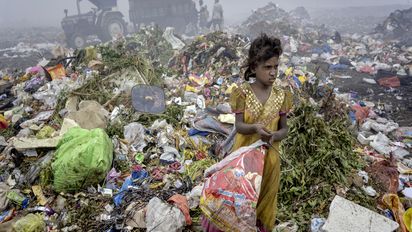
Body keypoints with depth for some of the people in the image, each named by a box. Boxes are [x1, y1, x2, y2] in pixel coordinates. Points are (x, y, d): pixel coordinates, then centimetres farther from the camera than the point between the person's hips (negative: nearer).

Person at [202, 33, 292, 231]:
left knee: (264, 199, 17)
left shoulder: (281, 96, -5)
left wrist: (275, 136, -23)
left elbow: (284, 129, -1)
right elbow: (239, 126, -13)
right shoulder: (243, 92, -11)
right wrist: (255, 127, -34)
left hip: (269, 157, 2)